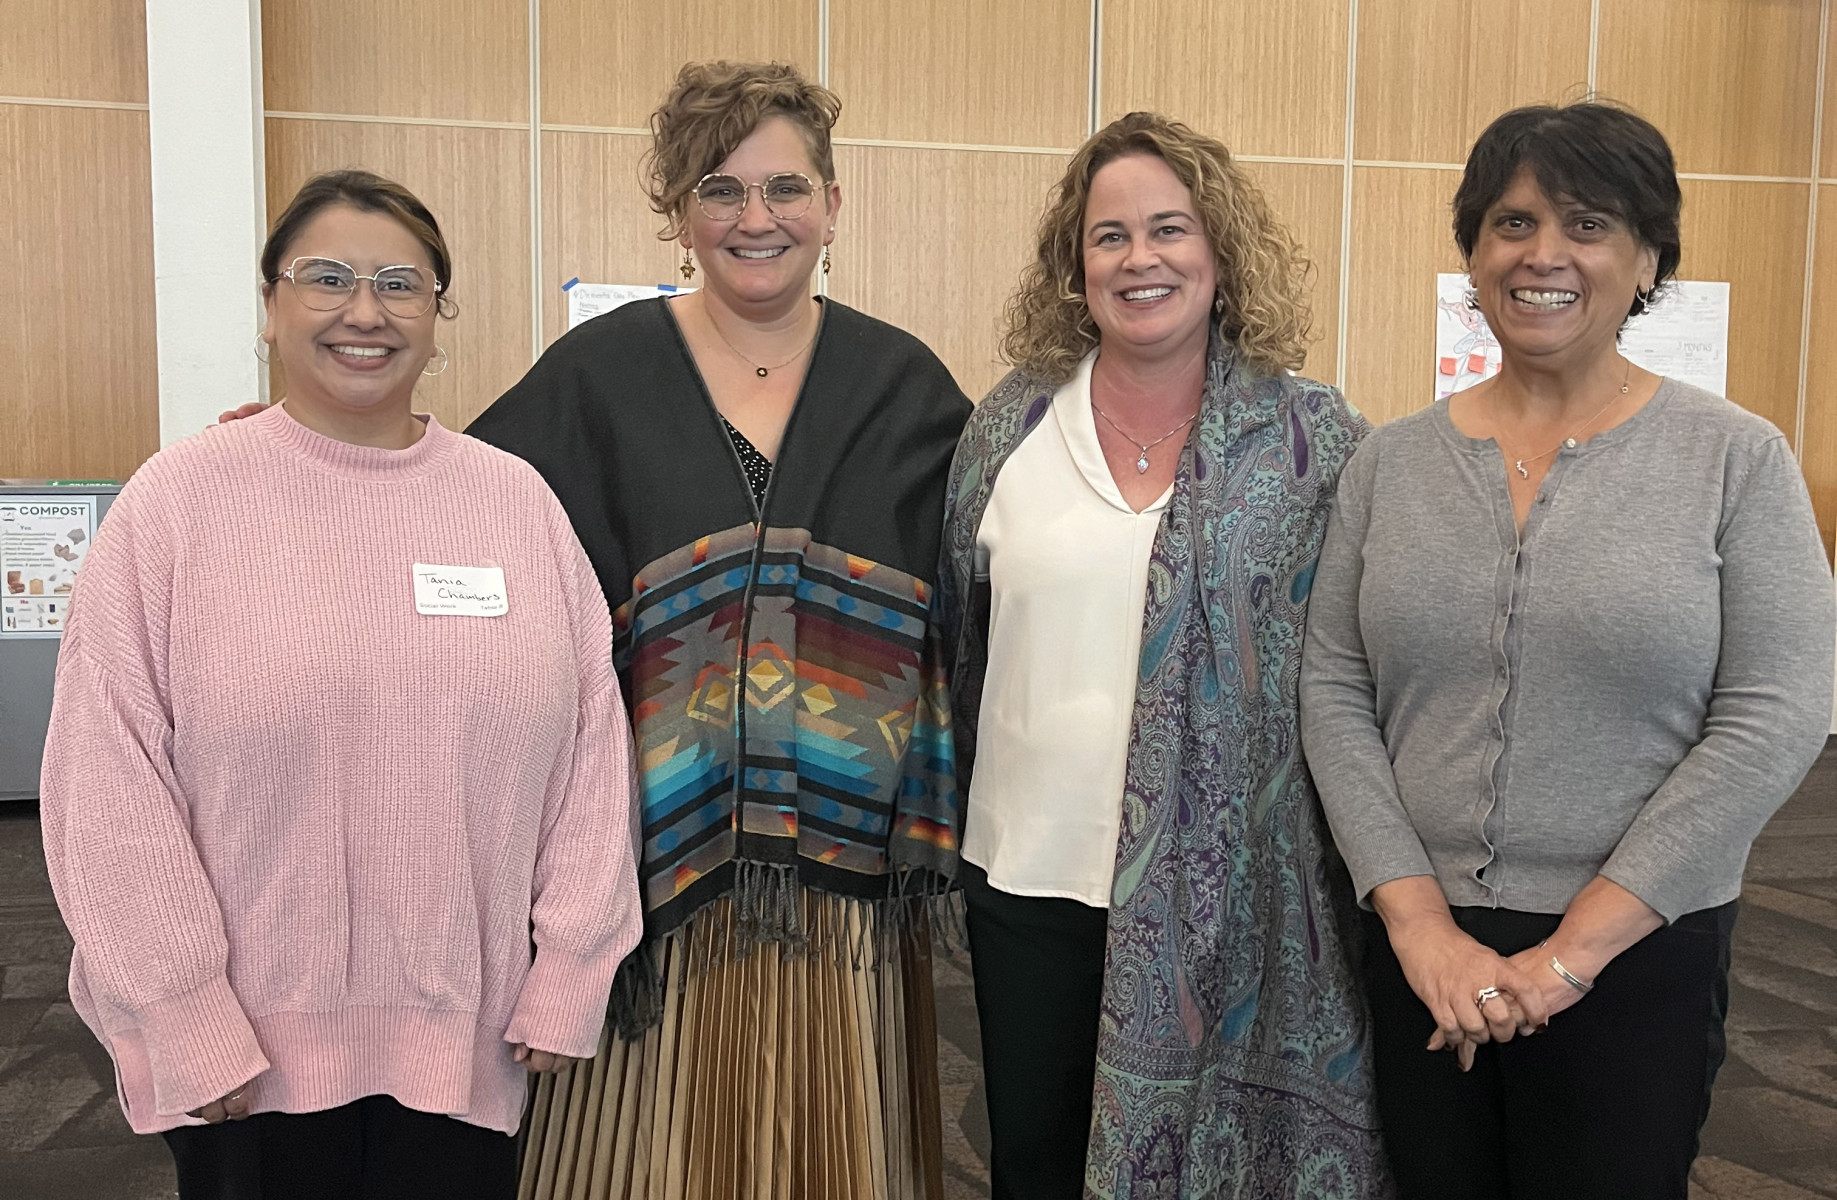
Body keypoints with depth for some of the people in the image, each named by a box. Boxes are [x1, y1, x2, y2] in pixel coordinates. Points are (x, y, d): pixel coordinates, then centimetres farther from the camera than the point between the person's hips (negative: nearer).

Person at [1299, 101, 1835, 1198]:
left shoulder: (1736, 459, -5)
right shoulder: (1394, 461, 2)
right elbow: (1334, 694, -1)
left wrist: (1573, 949, -14)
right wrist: (1419, 921, -11)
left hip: (1639, 955, -2)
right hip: (1419, 949, 3)